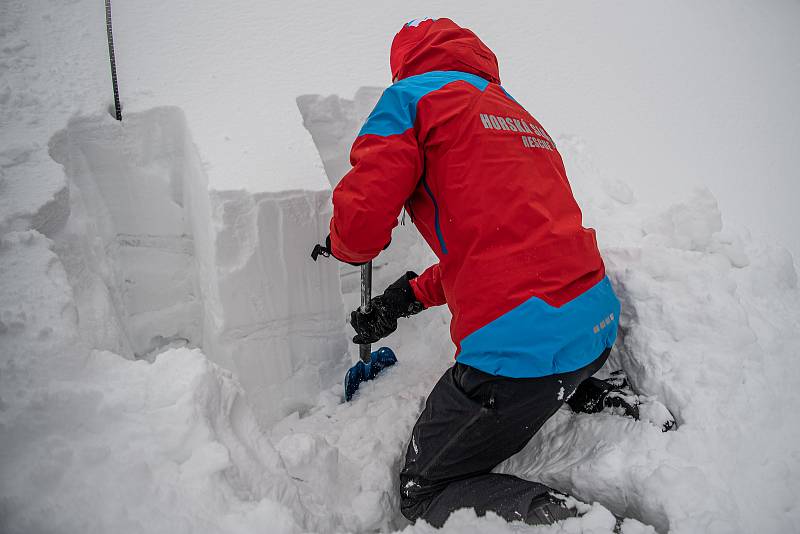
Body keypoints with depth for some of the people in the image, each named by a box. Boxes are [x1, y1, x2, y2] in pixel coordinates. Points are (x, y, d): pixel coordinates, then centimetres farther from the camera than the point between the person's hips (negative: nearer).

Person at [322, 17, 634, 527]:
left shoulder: (412, 97, 0)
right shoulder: (523, 115, 24)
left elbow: (362, 222, -12)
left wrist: (343, 244, 13)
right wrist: (412, 294, 25)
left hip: (523, 345, -8)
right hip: (599, 321, 9)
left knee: (424, 493, 11)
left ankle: (556, 515, -9)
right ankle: (594, 396, 22)